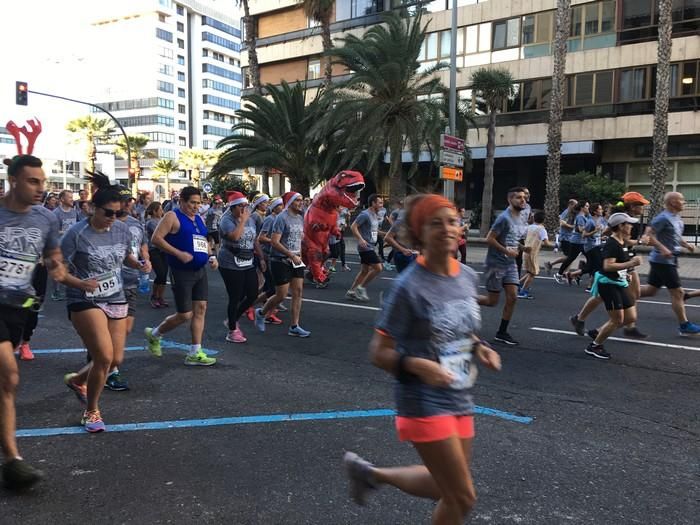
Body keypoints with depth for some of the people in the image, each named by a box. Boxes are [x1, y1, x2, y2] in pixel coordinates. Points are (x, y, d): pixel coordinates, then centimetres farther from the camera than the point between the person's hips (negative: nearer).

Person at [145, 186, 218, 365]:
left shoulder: (199, 219, 15)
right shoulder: (173, 216, -8)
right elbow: (156, 238, -15)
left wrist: (211, 256, 6)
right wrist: (178, 253, -22)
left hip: (200, 271, 7)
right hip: (181, 272, -7)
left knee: (200, 309, 3)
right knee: (185, 315, -4)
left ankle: (195, 353, 10)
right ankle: (154, 334, 23)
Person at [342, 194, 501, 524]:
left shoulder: (468, 277, 1)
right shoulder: (409, 286, -19)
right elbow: (379, 353, -15)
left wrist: (479, 348, -3)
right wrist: (417, 365, -32)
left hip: (460, 400, 7)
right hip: (425, 404, -7)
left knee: (447, 488, 21)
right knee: (463, 498, 2)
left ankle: (369, 473, 39)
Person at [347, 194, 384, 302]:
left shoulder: (375, 215, 15)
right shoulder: (365, 214, -14)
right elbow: (353, 227, -19)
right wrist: (360, 239, -28)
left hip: (370, 247, 10)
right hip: (365, 247, -10)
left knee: (365, 271, 12)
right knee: (378, 268, -13)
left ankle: (351, 292, 20)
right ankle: (361, 287, -2)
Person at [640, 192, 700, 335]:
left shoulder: (677, 218, 13)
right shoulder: (664, 218, -16)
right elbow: (648, 234, -21)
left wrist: (686, 245, 8)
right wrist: (662, 249, -27)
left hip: (665, 260, 10)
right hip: (664, 261, -10)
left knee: (651, 290, 14)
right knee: (677, 292, -3)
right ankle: (684, 326, 6)